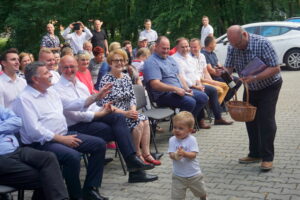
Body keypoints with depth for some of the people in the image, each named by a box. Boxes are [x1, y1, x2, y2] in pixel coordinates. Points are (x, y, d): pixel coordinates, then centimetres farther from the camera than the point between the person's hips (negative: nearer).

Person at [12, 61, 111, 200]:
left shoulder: (51, 91, 13)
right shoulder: (24, 99, -13)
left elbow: (70, 105, 24)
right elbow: (34, 131, -22)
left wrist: (96, 97, 18)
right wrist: (61, 139, -20)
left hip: (63, 135, 9)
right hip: (42, 143, -9)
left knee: (99, 144, -1)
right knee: (73, 156, -34)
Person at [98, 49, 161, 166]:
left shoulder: (126, 77, 11)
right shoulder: (106, 80, -10)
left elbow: (132, 97, 12)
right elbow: (105, 104, -16)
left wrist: (133, 110, -10)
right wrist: (125, 113, -21)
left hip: (127, 112, 7)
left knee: (145, 120, -18)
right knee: (138, 123, -24)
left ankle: (146, 154, -15)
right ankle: (137, 155, -8)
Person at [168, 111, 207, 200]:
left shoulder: (192, 140, -15)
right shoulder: (172, 140, -9)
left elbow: (193, 155, -22)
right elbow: (171, 155, -16)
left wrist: (184, 153, -41)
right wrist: (175, 155, -39)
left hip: (194, 174, 0)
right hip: (178, 175, 1)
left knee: (201, 192, 22)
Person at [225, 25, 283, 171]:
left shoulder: (262, 43, -27)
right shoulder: (232, 47, -9)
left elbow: (275, 68, -28)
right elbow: (228, 68, -6)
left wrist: (255, 78, -38)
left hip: (269, 87, -6)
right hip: (250, 89, 6)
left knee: (266, 119, -12)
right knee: (250, 120, 7)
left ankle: (267, 157, -5)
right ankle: (255, 154, 18)